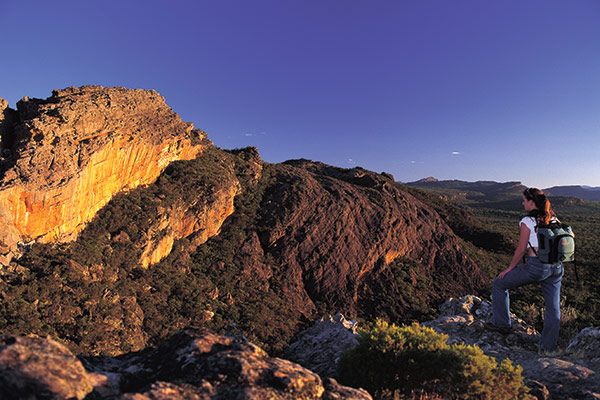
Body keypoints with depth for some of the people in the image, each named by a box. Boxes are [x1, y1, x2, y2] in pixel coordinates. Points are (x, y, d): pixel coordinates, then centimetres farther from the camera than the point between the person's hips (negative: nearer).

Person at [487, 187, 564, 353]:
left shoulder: (527, 221, -10)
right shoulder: (554, 219, 10)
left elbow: (521, 249, -9)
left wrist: (509, 269, 1)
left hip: (536, 266, -7)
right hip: (556, 267, 7)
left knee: (499, 284, 10)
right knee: (553, 307, 14)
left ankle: (501, 323, 18)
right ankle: (549, 347, 24)